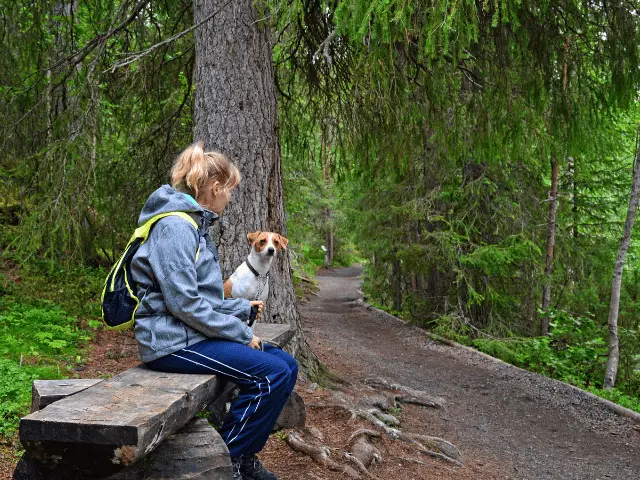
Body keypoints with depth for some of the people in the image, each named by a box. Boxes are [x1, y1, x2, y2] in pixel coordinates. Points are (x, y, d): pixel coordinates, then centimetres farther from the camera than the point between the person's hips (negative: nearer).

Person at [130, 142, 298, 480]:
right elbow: (185, 303, -22)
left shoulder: (195, 224, 16)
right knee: (272, 374, -19)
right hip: (173, 341, -10)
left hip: (194, 334, 10)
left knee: (286, 366, 3)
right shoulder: (175, 226, -16)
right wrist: (241, 334, -16)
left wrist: (242, 307, 17)